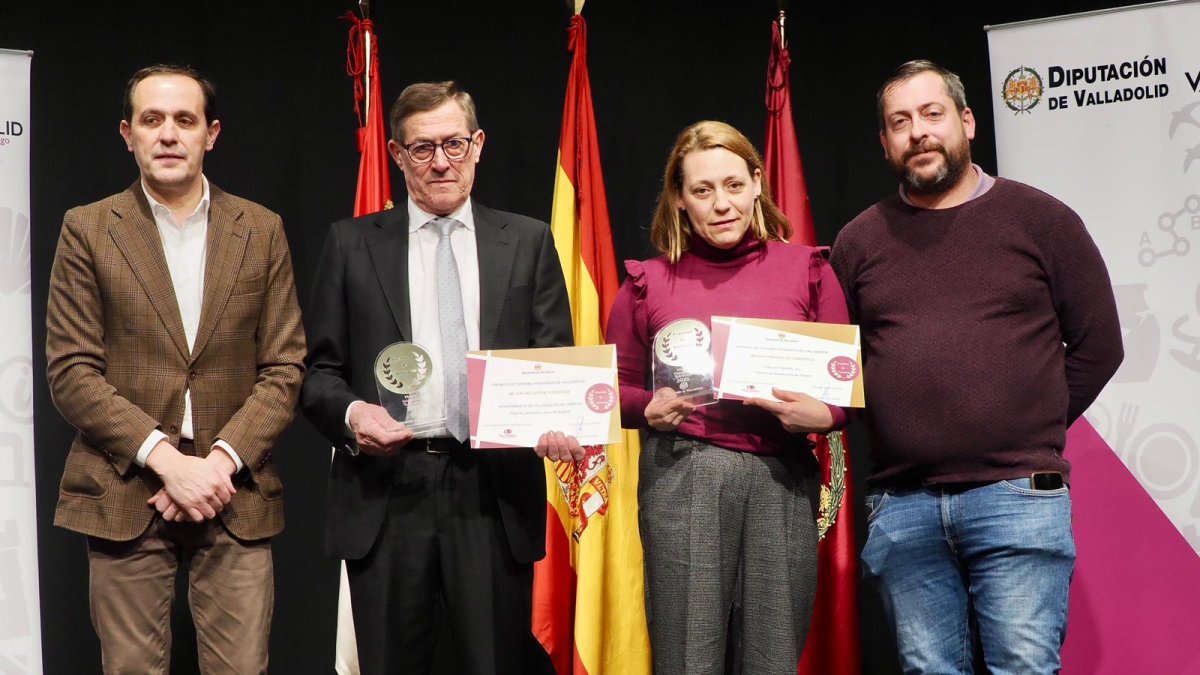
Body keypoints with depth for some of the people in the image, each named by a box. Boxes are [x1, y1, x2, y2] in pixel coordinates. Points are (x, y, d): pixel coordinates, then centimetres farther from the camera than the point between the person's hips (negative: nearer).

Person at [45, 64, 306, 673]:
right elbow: (71, 371, -2)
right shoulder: (87, 230, 4)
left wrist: (221, 461, -9)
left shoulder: (262, 231, 8)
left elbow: (284, 367, 5)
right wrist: (165, 457, -13)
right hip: (123, 496, -1)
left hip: (235, 497, 1)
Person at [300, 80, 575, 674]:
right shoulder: (352, 244, 9)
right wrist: (351, 413, -13)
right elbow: (320, 370, 8)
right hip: (385, 496, 0)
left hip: (495, 492, 0)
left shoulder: (528, 242, 9)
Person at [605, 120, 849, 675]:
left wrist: (823, 415, -11)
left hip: (781, 477, 1)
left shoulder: (806, 269, 8)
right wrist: (650, 409, -7)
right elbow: (616, 390, 13)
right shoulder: (648, 282, 8)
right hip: (681, 476, -1)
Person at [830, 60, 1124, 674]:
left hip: (1016, 497, -2)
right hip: (900, 507, 3)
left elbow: (1097, 345, 6)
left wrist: (1030, 433, 3)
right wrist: (897, 427, 4)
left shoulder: (1041, 219, 5)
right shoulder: (859, 241, 11)